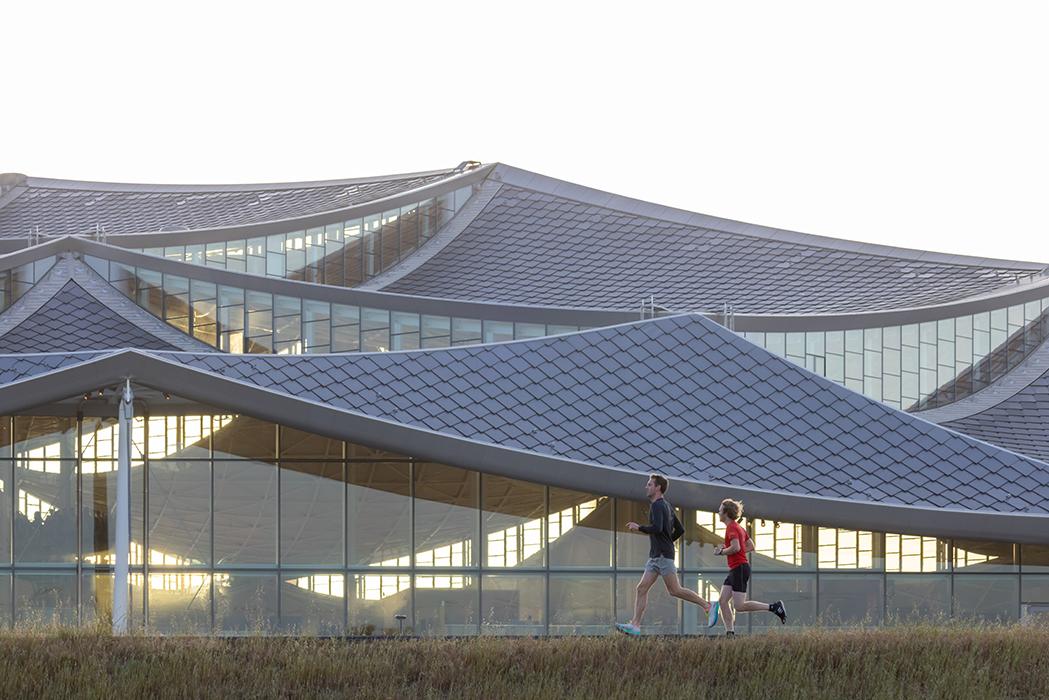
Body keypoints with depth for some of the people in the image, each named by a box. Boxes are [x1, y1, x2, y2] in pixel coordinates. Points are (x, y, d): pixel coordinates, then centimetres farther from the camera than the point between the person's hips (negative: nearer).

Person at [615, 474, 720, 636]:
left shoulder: (658, 506, -12)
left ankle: (708, 606, 0)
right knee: (641, 589, 2)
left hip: (663, 555, -10)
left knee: (674, 590, -8)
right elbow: (680, 530, 23)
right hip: (655, 556, 10)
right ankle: (635, 625, -4)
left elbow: (657, 528, -28)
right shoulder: (667, 506, 18)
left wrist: (639, 528, -14)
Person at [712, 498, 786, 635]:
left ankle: (774, 607, -11)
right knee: (723, 601, 4)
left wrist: (721, 551, -9)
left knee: (739, 606, -12)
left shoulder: (731, 528, -12)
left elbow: (736, 547, -26)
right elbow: (751, 546, 20)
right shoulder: (739, 527, 17)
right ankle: (730, 633, -1)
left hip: (740, 569, -10)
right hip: (735, 570, 10)